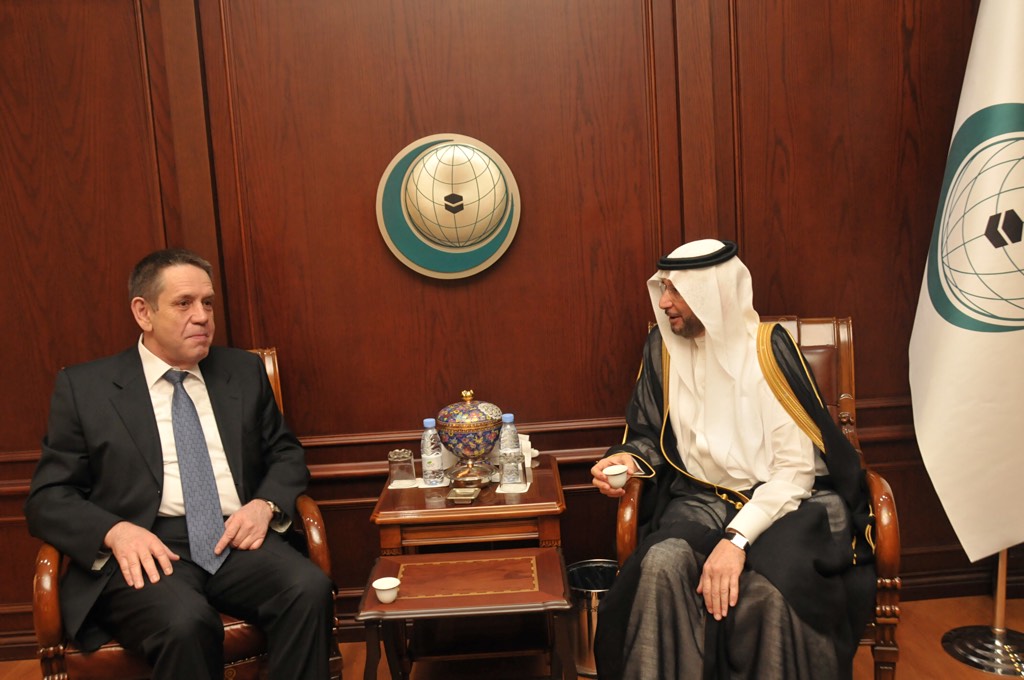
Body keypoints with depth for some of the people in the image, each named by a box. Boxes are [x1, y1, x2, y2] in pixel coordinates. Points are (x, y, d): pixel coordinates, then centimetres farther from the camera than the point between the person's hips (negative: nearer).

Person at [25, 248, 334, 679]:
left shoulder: (244, 371, 16)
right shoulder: (84, 386, 8)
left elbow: (286, 454, 19)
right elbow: (48, 498, 6)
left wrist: (266, 504, -4)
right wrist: (115, 532, -15)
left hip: (236, 538, 2)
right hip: (146, 549, -2)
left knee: (310, 590, -29)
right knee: (185, 622, -35)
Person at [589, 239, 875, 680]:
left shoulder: (767, 349, -13)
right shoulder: (664, 347, 1)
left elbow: (796, 469, -15)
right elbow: (650, 436, 15)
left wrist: (737, 538, -25)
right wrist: (630, 459, -8)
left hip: (788, 499, -3)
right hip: (704, 499, 4)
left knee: (764, 589, -34)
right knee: (661, 566, -29)